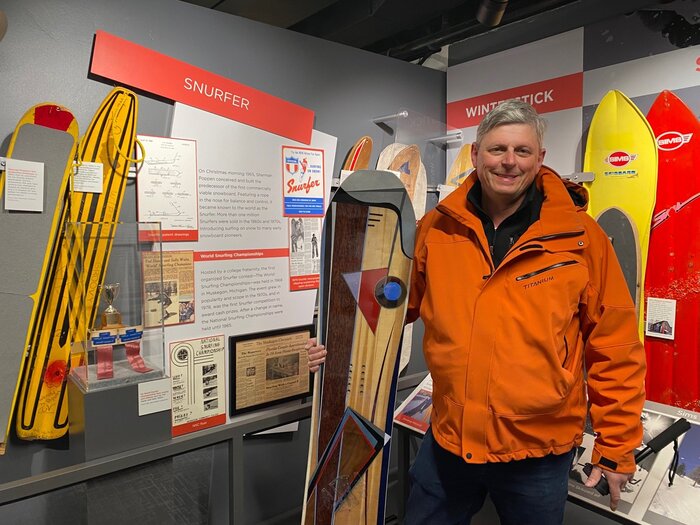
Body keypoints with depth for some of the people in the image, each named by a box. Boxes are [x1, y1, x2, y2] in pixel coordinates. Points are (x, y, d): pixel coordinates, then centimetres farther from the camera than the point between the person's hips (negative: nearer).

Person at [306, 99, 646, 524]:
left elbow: (615, 347, -5)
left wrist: (617, 448, -1)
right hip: (447, 440, 2)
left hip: (539, 452, -1)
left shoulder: (579, 236, -9)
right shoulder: (436, 229, -4)